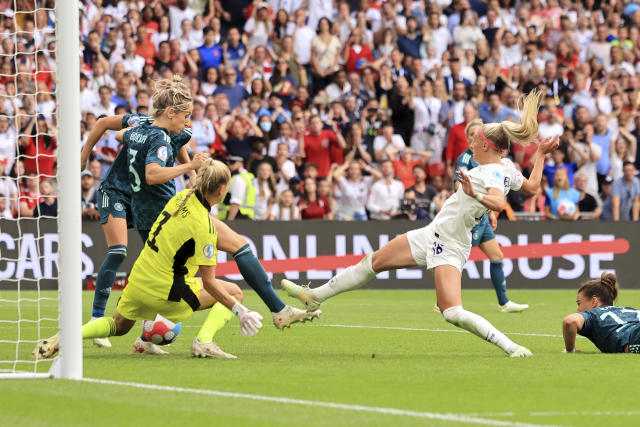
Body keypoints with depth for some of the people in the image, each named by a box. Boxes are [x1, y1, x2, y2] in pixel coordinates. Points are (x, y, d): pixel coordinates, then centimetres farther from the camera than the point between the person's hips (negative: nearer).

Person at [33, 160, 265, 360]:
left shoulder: (182, 196, -2)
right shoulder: (204, 228, -21)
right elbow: (209, 283, -18)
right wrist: (239, 311, -14)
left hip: (139, 278, 7)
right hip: (166, 290, -7)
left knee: (118, 326, 30)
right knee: (234, 293, 5)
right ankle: (203, 341, -10)